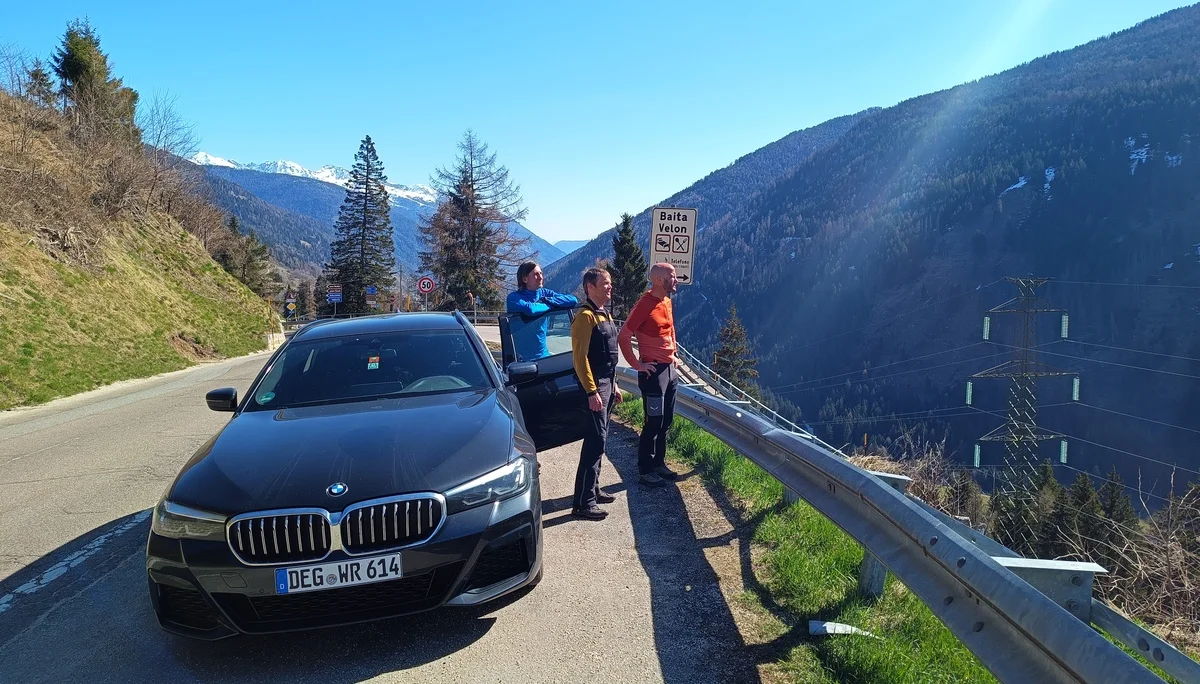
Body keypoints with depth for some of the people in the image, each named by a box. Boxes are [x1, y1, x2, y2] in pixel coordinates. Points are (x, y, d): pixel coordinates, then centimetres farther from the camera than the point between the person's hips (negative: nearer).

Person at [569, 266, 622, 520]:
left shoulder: (605, 315, 15)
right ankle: (583, 503, -6)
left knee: (599, 440, 16)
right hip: (595, 386, -10)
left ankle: (593, 489, 27)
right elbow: (580, 357, -19)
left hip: (607, 384, 10)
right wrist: (592, 391, -23)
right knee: (595, 442, -10)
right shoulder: (585, 316, -15)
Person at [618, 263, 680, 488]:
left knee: (666, 421, 15)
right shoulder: (644, 305, -17)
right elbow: (623, 337, -18)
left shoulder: (667, 302, 9)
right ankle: (645, 471, 8)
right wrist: (637, 365, -15)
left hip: (670, 368, 8)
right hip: (654, 371, -8)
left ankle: (659, 463, 28)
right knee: (654, 423, -3)